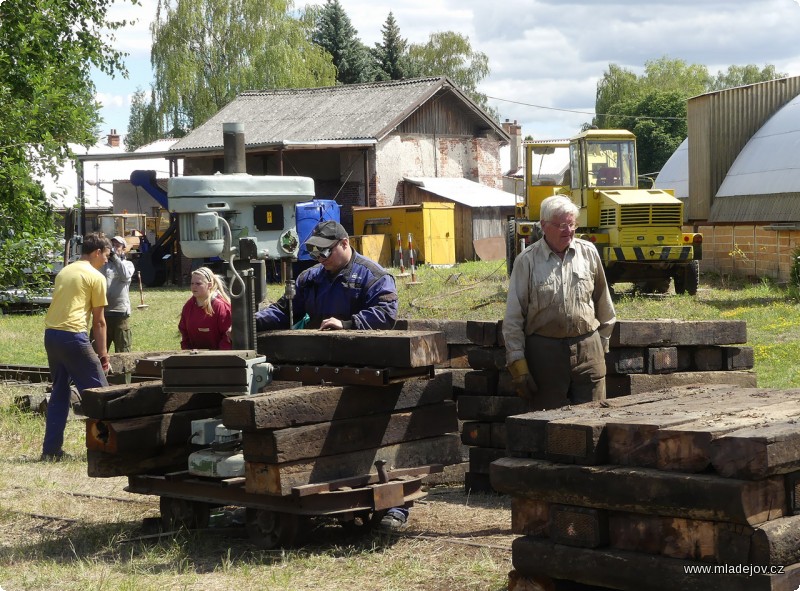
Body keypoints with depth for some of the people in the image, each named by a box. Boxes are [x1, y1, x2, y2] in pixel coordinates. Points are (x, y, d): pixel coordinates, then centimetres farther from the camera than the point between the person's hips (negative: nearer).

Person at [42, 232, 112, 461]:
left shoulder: (64, 272, 20)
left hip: (50, 334, 8)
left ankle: (51, 450, 14)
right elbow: (98, 321, -1)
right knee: (98, 391, 1)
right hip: (73, 335, -8)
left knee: (59, 393, 15)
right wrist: (103, 353, 5)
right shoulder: (95, 277, -1)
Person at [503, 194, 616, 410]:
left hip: (588, 349, 2)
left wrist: (603, 341, 18)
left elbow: (603, 303, 16)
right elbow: (513, 319, -2)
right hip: (545, 350, -2)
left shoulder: (588, 252, 5)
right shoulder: (527, 260, -3)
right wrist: (518, 363, -5)